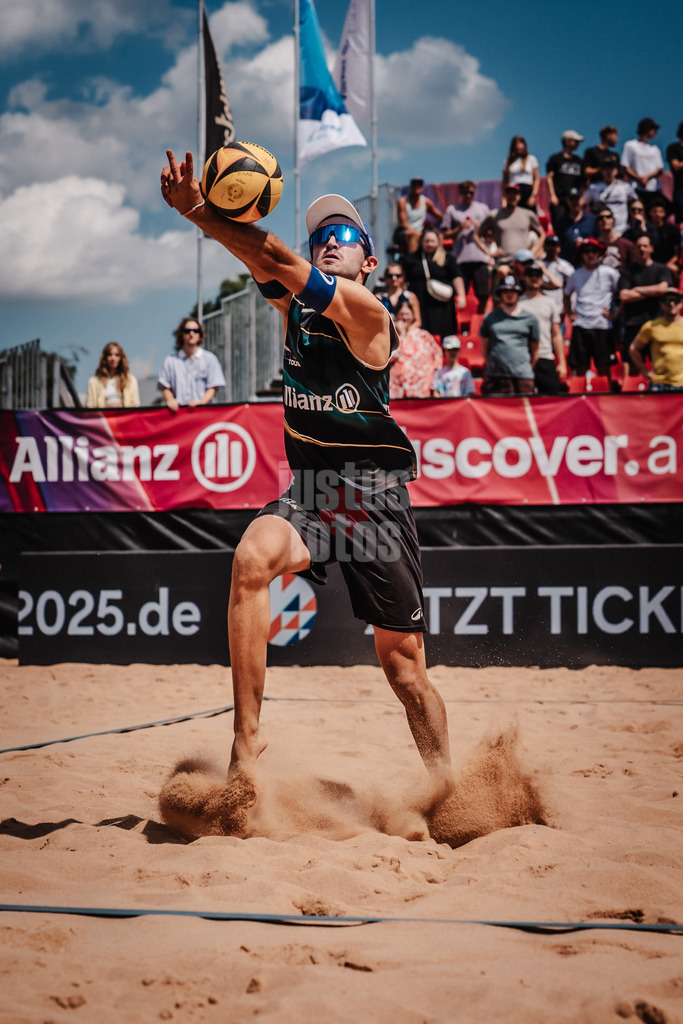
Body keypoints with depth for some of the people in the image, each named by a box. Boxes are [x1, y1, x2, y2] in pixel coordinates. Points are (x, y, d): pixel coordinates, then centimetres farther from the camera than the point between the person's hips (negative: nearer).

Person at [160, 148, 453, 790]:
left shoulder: (369, 314, -9)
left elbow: (281, 264, -20)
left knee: (403, 662, 1)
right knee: (251, 561, -29)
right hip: (307, 496, 4)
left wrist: (197, 212, -24)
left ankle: (447, 787, 20)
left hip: (375, 500, -4)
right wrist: (200, 205, -27)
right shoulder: (294, 305, 10)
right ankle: (246, 738, -25)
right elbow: (261, 260, -9)